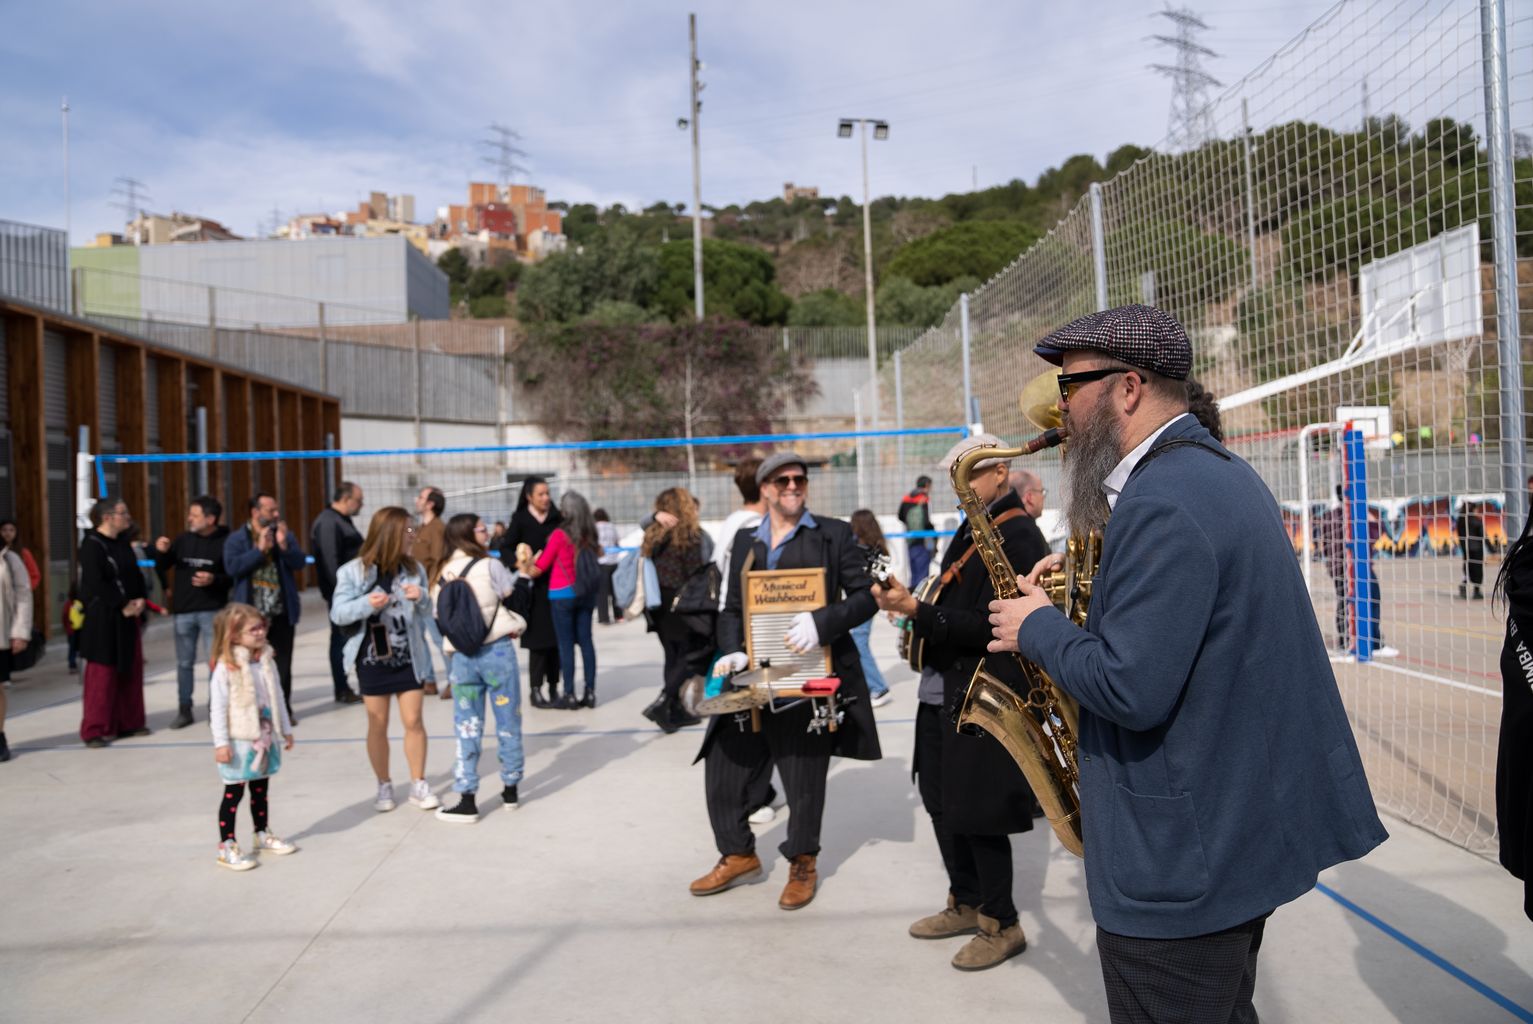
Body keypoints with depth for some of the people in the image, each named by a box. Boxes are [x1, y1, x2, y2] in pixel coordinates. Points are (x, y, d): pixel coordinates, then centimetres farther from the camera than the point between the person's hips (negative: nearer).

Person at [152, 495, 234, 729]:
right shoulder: (183, 540, 6)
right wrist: (161, 552, -7)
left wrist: (214, 580, -22)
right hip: (183, 610, 4)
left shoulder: (226, 542, -6)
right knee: (184, 663, 10)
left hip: (213, 611, -4)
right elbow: (163, 567, 12)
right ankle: (184, 710, 19)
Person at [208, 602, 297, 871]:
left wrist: (286, 729, 17)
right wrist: (221, 743, -17)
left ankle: (263, 834, 32)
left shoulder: (267, 660, 4)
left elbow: (277, 697, 13)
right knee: (234, 792, 2)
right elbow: (218, 707, -15)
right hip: (239, 741, -6)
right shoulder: (226, 666, -16)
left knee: (261, 788, 18)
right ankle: (226, 846, 11)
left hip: (265, 738, 6)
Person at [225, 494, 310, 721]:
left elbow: (300, 562, -2)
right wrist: (260, 549, -18)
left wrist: (283, 545, -17)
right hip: (251, 614, -2)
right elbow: (233, 566, -15)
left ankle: (284, 709, 17)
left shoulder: (284, 534, 10)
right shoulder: (237, 539, 1)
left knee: (283, 665, 7)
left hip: (282, 613, 2)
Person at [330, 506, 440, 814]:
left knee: (413, 721, 4)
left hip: (408, 657, 2)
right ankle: (384, 786, 22)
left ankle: (419, 785, 17)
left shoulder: (413, 568, 1)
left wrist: (422, 598, -15)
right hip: (372, 658, -2)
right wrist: (367, 604, -26)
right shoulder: (354, 571, -9)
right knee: (377, 724, 8)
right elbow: (337, 614, -10)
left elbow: (428, 611, 7)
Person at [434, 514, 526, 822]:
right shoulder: (490, 566, -10)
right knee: (508, 723, 11)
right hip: (497, 650, -4)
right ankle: (510, 790, 22)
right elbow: (514, 598, 1)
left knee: (467, 728, 9)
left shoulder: (442, 574, 5)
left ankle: (467, 800, 7)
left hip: (461, 656, 4)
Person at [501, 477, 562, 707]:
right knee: (538, 638, -2)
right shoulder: (520, 520, 0)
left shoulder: (557, 518, 6)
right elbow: (505, 549, -3)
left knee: (556, 638, 4)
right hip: (533, 587, -2)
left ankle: (554, 687, 14)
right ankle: (535, 689, 7)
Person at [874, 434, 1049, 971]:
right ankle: (965, 903, 32)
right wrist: (912, 609, 2)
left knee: (978, 814, 1)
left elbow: (990, 626, -20)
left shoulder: (1019, 536, -13)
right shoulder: (971, 529, 14)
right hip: (943, 689, 9)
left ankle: (1001, 925, 18)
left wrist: (918, 611, -24)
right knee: (943, 804, 15)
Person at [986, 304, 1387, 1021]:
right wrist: (1098, 569, 6)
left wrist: (1036, 628, -14)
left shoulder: (1162, 501, -25)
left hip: (1184, 863, -10)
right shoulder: (1222, 472, 9)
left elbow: (1131, 689, -29)